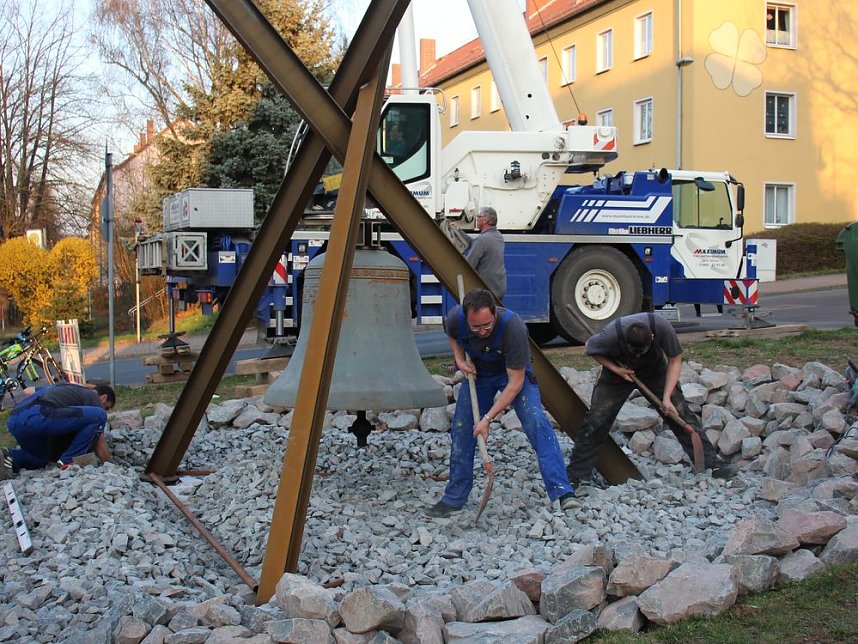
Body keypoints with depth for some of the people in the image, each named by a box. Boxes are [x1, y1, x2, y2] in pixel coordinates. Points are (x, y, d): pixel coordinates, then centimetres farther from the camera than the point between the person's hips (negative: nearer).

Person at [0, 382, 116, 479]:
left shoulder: (65, 386, 35)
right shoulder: (93, 398, 13)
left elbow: (26, 391, 41)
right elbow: (100, 443, 11)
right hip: (37, 417, -9)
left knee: (41, 459, 33)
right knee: (99, 415, -3)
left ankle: (11, 458, 7)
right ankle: (68, 460, 0)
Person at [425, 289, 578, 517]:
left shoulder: (513, 327, -38)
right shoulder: (455, 318, -26)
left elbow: (515, 382, -31)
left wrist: (488, 418, -32)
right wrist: (460, 359, -14)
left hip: (514, 373, -4)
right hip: (477, 372, 4)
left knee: (536, 421, -24)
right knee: (461, 429, 1)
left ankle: (562, 491, -27)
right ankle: (454, 498, 16)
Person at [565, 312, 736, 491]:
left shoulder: (661, 327, -34)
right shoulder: (610, 335, -36)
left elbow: (675, 360, -17)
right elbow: (591, 348, -12)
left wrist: (666, 397, -23)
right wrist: (615, 369, -23)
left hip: (655, 371, 1)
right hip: (619, 372, -1)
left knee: (680, 412, -7)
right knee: (596, 421, -8)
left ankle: (711, 463, 2)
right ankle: (577, 475, 1)